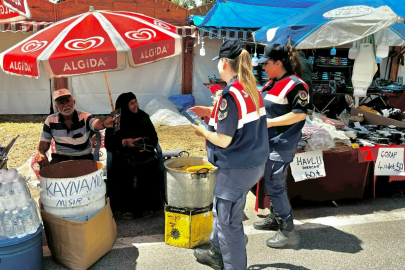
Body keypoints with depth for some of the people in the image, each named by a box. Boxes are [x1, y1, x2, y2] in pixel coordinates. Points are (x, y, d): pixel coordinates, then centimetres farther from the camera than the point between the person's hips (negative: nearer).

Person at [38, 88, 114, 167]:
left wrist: (104, 124, -59)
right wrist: (41, 154, -20)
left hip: (83, 158, -2)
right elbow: (44, 142, 4)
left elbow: (96, 124, -33)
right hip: (61, 157, 2)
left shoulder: (84, 117, -12)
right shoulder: (50, 120, -3)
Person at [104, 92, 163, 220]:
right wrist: (124, 142, -17)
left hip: (144, 154, 1)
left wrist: (146, 146, -11)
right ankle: (126, 207, -14)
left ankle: (147, 205, -10)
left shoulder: (143, 117, 9)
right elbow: (108, 143, 0)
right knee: (122, 172, -30)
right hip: (123, 156, -1)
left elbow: (154, 137, 11)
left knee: (150, 171, -27)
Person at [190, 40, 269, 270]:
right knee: (222, 210, 26)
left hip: (236, 169, -9)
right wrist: (211, 112, 14)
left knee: (229, 221, 7)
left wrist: (202, 130, -5)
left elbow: (224, 140, -22)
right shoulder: (252, 89, 4)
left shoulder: (230, 94, -22)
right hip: (255, 163, 10)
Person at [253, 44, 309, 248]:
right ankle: (274, 218, 35)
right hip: (269, 143, 9)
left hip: (282, 145, -9)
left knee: (274, 186, -6)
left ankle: (288, 231, 5)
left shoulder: (294, 85, -18)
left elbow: (300, 114, -22)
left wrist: (270, 122, -23)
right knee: (272, 183, 19)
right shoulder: (272, 83, 10)